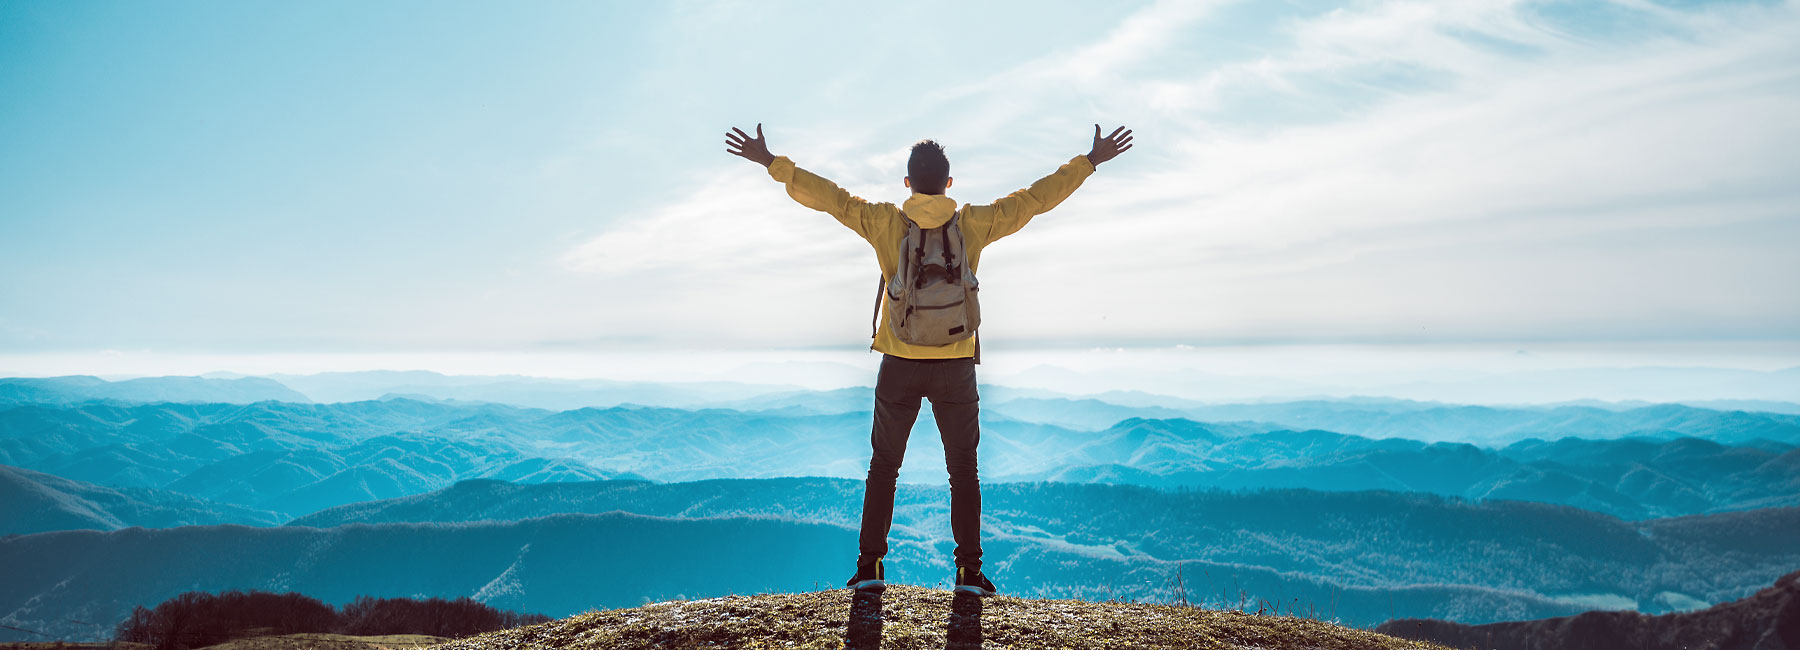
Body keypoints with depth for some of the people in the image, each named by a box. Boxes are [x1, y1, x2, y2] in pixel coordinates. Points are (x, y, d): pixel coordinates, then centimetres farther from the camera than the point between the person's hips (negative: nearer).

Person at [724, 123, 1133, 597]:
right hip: (956, 366, 0)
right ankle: (969, 571, 9)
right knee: (963, 470, 11)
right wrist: (1089, 162, 13)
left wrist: (772, 163, 8)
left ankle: (871, 566, 12)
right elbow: (1037, 198, 3)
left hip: (899, 364, 0)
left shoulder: (884, 222, -5)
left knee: (884, 467, 13)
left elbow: (825, 196, -2)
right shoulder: (974, 224, -3)